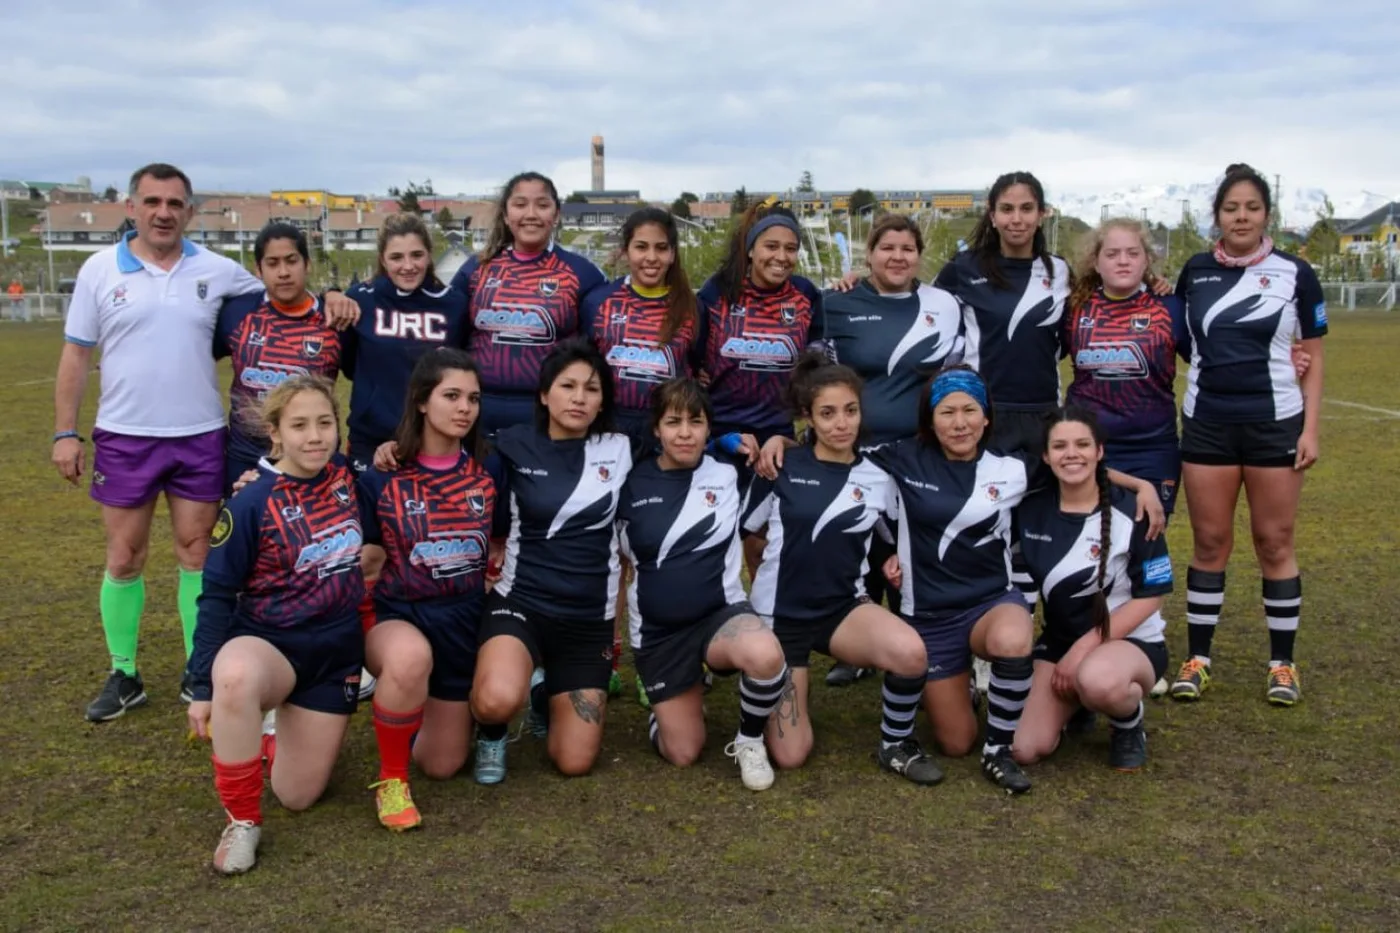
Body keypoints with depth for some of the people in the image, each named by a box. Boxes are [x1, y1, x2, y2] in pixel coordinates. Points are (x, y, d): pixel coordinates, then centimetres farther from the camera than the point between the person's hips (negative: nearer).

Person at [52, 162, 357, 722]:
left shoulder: (218, 271, 1)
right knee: (123, 559, 6)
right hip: (124, 438, 0)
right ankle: (123, 675, 21)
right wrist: (65, 431, -2)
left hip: (200, 438, 0)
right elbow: (76, 355, 2)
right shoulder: (100, 270, 0)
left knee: (196, 554, 7)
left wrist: (326, 299, -10)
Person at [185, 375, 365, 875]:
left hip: (336, 649, 3)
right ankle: (243, 820, -20)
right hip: (268, 641, -3)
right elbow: (217, 597, -8)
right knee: (236, 677, -41)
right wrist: (203, 685, -10)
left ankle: (274, 736, 39)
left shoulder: (349, 480, -3)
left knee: (298, 796, 4)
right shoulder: (251, 504, -14)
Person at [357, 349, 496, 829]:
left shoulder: (487, 473, -1)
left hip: (466, 622, 3)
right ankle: (390, 779, -16)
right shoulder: (382, 478, -9)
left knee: (441, 764, 8)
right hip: (397, 615, -3)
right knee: (411, 656, -42)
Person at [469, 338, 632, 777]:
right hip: (520, 601, -2)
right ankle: (495, 726, 7)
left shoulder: (620, 450, 2)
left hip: (590, 619, 2)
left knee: (574, 762, 0)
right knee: (497, 701, -35)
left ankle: (545, 694, 35)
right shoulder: (513, 445, -4)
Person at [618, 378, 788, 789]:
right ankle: (672, 703, 39)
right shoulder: (632, 483, -2)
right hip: (657, 631, 1)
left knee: (766, 655, -36)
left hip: (721, 614, -1)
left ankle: (749, 741, -5)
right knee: (682, 754, 3)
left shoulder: (730, 476, -3)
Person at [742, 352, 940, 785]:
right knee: (789, 756, -6)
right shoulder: (782, 467, -7)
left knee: (910, 652, -32)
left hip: (843, 607, 1)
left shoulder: (878, 479, -2)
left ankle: (896, 745, -3)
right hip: (779, 612, -1)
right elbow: (741, 531, 5)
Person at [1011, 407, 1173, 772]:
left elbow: (1150, 597, -11)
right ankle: (1076, 701, 19)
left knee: (1097, 680, -39)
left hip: (1132, 640, -4)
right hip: (1057, 640, 4)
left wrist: (1085, 648, -17)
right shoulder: (1032, 511, -3)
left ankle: (1129, 724, -4)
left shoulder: (1131, 512, -13)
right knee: (1025, 750, -12)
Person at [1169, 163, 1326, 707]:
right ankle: (1198, 659, 14)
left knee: (1274, 543, 4)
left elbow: (1314, 356, 2)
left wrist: (1310, 429, -4)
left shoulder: (1294, 274, -1)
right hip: (1206, 423, 2)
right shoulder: (1195, 271, 5)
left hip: (1274, 423, -2)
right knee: (1209, 542, 6)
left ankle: (1282, 663, 16)